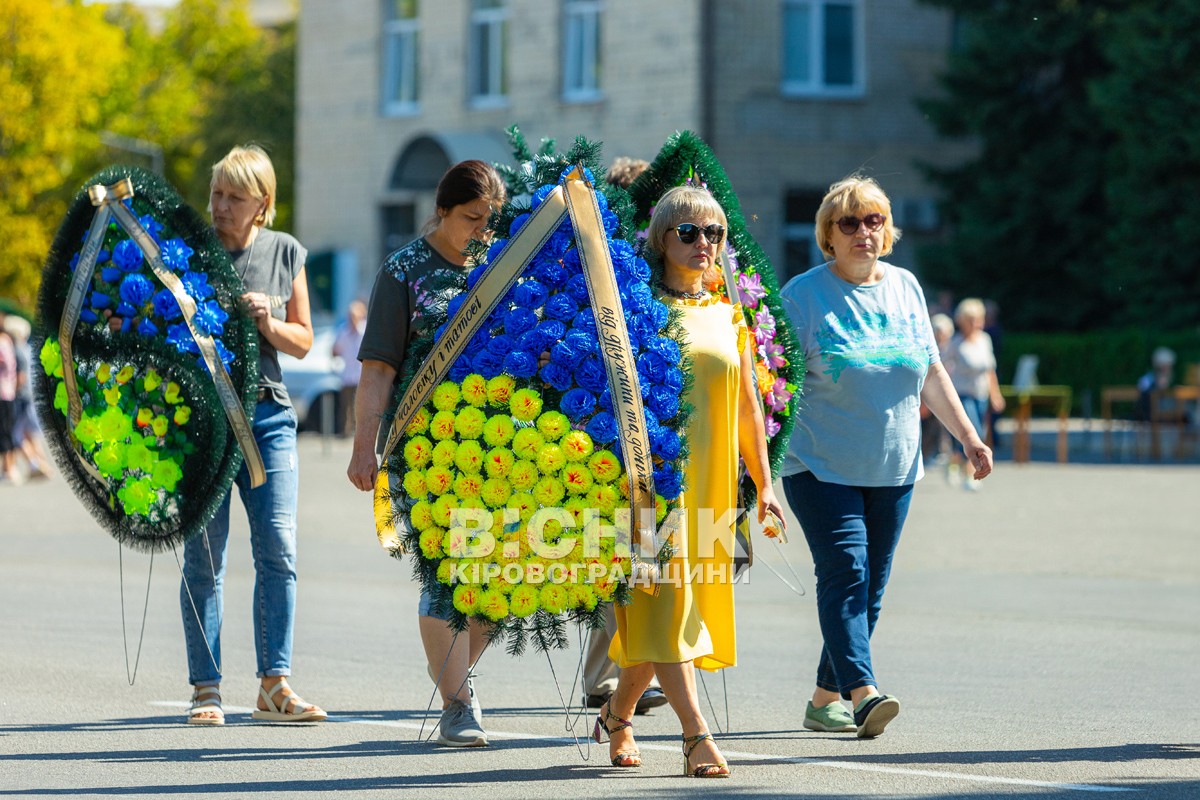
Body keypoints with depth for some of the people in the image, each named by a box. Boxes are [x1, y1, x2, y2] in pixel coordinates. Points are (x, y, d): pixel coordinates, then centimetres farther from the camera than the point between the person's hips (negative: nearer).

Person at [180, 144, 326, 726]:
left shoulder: (286, 253, 7)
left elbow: (303, 342, 11)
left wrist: (269, 324, -8)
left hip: (268, 415, 2)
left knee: (278, 548, -6)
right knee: (204, 557, -1)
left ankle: (274, 684, 0)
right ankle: (206, 687, 6)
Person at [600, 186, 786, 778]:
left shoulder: (728, 313, 13)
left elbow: (748, 405, 17)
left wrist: (763, 483, 14)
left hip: (709, 480, 5)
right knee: (664, 600, -12)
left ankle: (617, 713, 26)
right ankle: (697, 735, -16)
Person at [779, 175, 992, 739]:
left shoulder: (905, 288, 11)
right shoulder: (803, 294, -4)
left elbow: (931, 374, 17)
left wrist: (968, 435, 11)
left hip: (892, 470, 5)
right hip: (820, 465, -5)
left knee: (870, 587, 5)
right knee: (845, 572, -17)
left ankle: (824, 700, 14)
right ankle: (862, 693, -26)